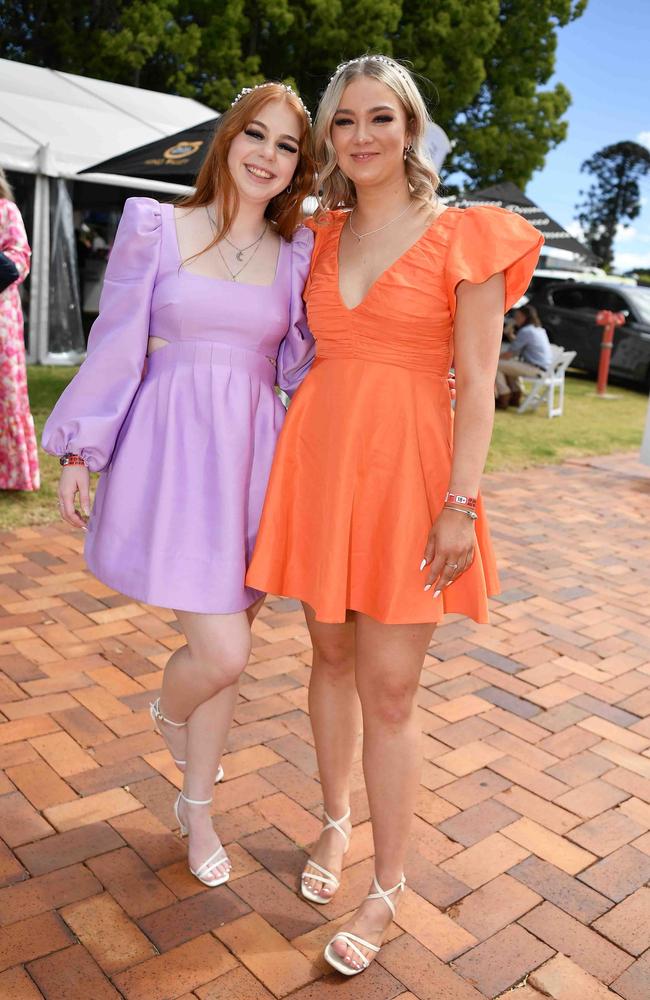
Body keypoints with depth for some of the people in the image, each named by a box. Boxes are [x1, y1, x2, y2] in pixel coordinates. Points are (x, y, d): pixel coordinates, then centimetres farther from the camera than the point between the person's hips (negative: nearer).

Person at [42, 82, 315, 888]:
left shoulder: (298, 254, 8)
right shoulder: (158, 229, 1)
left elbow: (301, 366, 11)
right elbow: (115, 345, 3)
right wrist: (78, 454, 3)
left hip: (252, 456, 3)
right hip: (173, 452, -3)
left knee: (224, 645, 11)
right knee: (222, 652, -10)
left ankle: (196, 807, 35)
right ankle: (168, 712, 30)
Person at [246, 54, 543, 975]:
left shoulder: (461, 236, -1)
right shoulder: (321, 237, 12)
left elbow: (477, 383, -5)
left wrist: (460, 502, -12)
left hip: (406, 469, -4)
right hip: (317, 459, 5)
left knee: (388, 691, 0)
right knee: (331, 657, 15)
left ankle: (386, 889, 20)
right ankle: (336, 821, 38)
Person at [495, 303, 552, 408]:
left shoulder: (525, 331, -13)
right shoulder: (539, 330, 16)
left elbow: (508, 354, -11)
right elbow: (518, 347, 26)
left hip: (535, 369, -10)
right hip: (545, 367, 10)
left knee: (496, 366, -9)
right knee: (510, 364, 33)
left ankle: (503, 400, -4)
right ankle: (515, 397, 27)